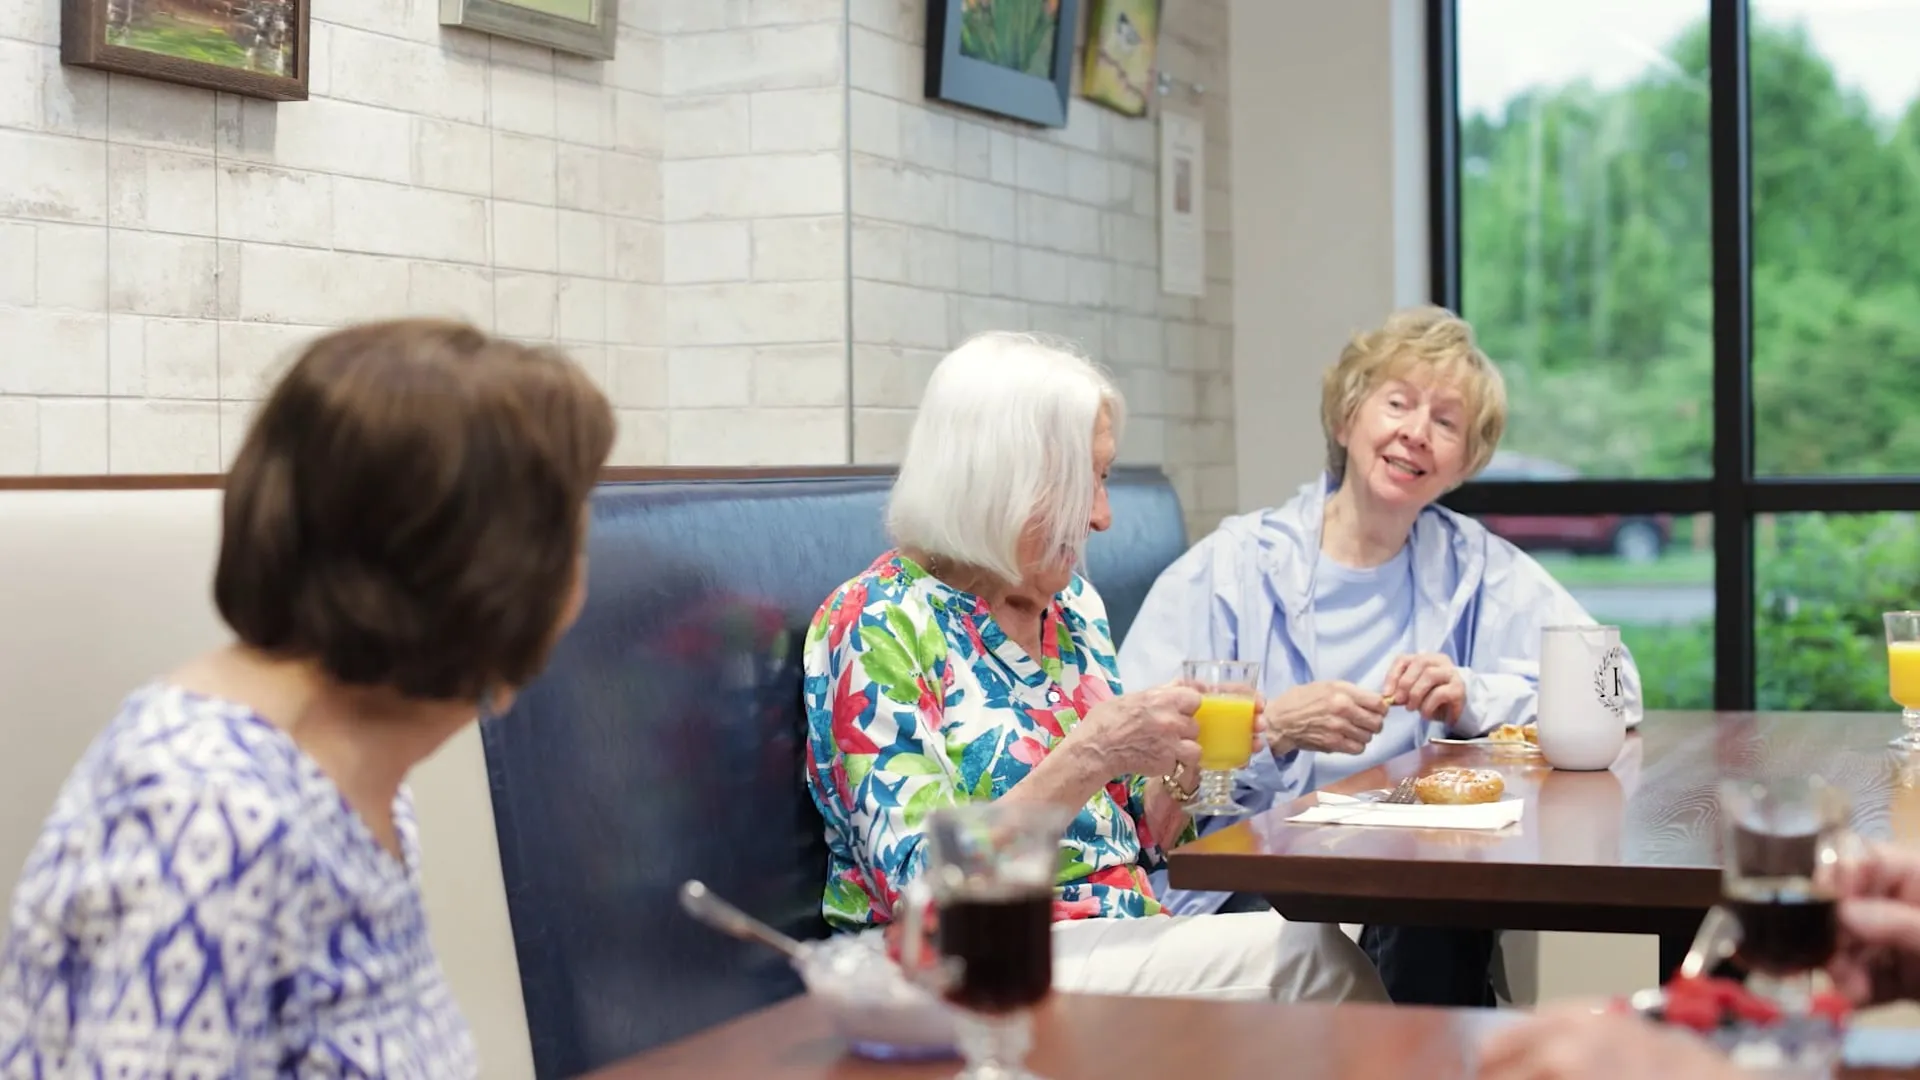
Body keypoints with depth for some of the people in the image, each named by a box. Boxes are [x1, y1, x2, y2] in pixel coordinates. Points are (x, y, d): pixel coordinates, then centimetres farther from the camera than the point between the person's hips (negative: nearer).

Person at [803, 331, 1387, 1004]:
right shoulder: (877, 628, -11)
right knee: (1306, 960, -21)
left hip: (1123, 943, 7)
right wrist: (1088, 757, -26)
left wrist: (1184, 758, -4)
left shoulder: (1073, 605, 11)